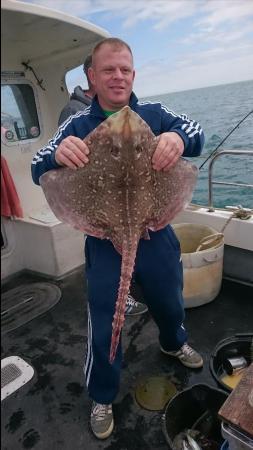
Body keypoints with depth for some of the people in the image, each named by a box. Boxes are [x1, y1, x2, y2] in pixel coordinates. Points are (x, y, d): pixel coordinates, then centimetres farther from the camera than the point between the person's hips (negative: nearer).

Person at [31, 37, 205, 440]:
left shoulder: (154, 114, 0)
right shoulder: (77, 126, -1)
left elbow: (194, 130, -15)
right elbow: (38, 170, -11)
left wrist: (179, 137, -41)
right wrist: (57, 154, -36)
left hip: (156, 234, 2)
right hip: (104, 243, -1)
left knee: (169, 303, 24)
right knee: (103, 328, 9)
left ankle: (173, 343, 60)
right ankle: (102, 398, 37)